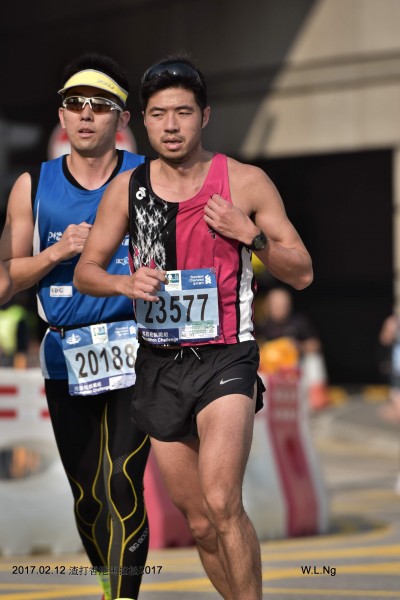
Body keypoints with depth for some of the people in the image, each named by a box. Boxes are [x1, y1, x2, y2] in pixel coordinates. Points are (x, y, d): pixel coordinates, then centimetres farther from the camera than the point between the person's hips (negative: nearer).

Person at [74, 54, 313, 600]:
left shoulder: (246, 182, -3)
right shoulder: (127, 188, 4)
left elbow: (302, 274, 0)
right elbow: (84, 272, 9)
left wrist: (251, 235, -16)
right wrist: (125, 283, -12)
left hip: (224, 359, -4)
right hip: (158, 365, 4)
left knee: (221, 504, -24)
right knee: (201, 524, 11)